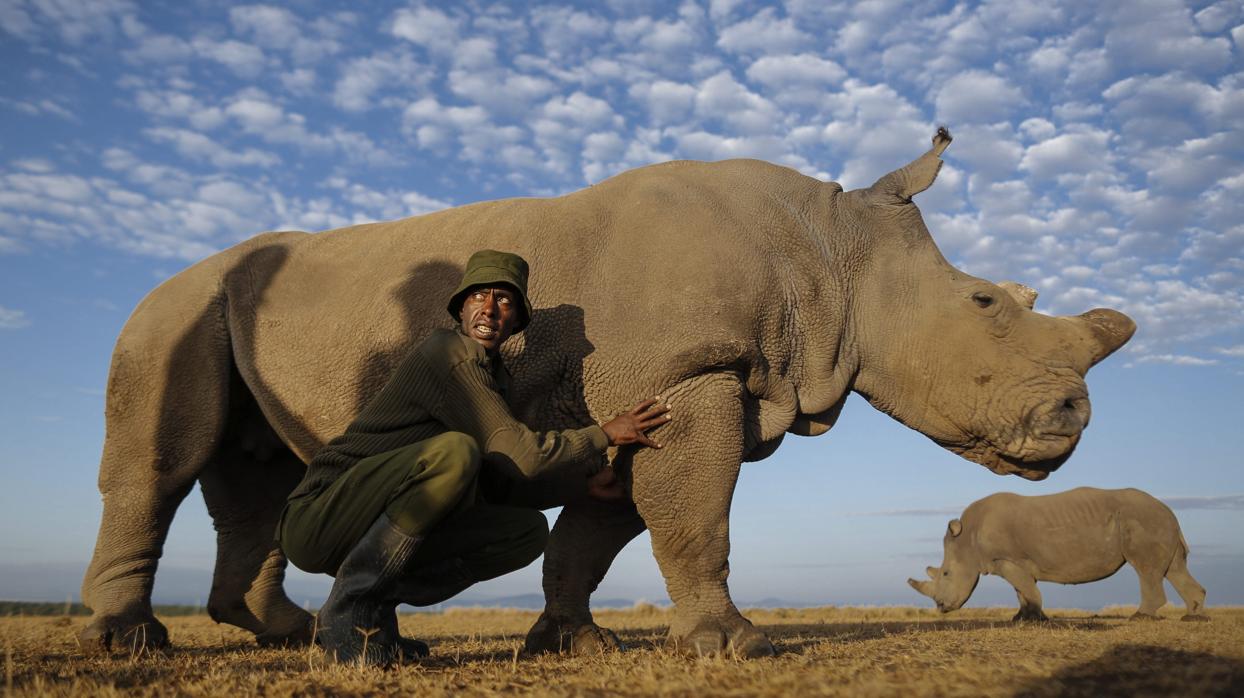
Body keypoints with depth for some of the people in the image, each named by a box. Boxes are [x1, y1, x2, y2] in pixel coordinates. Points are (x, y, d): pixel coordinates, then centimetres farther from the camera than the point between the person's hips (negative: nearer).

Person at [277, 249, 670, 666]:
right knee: (453, 451, -34)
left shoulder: (494, 376, 12)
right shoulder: (453, 353, -16)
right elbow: (517, 456, -20)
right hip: (317, 520, -9)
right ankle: (349, 608, -18)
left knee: (530, 531, 0)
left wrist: (587, 475, 11)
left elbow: (502, 480, 18)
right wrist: (605, 435, -8)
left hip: (378, 529, 9)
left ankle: (375, 606, 2)